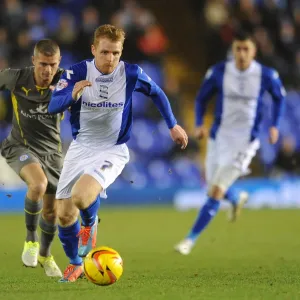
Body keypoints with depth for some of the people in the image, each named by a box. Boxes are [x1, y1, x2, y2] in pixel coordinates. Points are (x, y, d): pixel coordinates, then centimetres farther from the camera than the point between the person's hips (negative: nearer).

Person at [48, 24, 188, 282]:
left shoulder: (131, 74, -12)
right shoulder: (77, 73, -13)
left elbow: (156, 93, 8)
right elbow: (52, 107, -21)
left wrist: (173, 125, 12)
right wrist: (72, 95, -40)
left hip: (113, 151, -2)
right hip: (80, 148, 3)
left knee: (81, 197, -29)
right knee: (64, 213, 1)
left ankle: (91, 225, 8)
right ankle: (75, 264, 28)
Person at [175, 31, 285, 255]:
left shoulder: (267, 75, -8)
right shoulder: (218, 72, -5)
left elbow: (279, 97, 12)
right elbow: (202, 98, 9)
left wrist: (275, 125, 0)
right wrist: (199, 124, -7)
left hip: (245, 142, -3)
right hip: (219, 137, 3)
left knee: (216, 191, -13)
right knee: (213, 186, 15)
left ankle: (191, 240, -4)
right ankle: (237, 199, 53)